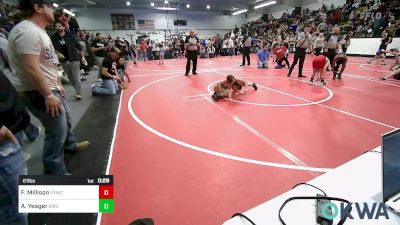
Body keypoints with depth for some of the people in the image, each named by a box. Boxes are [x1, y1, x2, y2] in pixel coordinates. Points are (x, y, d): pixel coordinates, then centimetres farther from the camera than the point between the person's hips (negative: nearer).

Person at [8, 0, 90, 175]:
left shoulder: (38, 31, 14)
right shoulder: (28, 31, -20)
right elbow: (31, 68, -27)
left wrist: (56, 84, 19)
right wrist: (48, 96, -25)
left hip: (49, 88, 11)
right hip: (38, 93, -11)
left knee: (65, 118, 25)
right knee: (57, 131, -6)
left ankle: (70, 145, 50)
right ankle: (55, 174, 9)